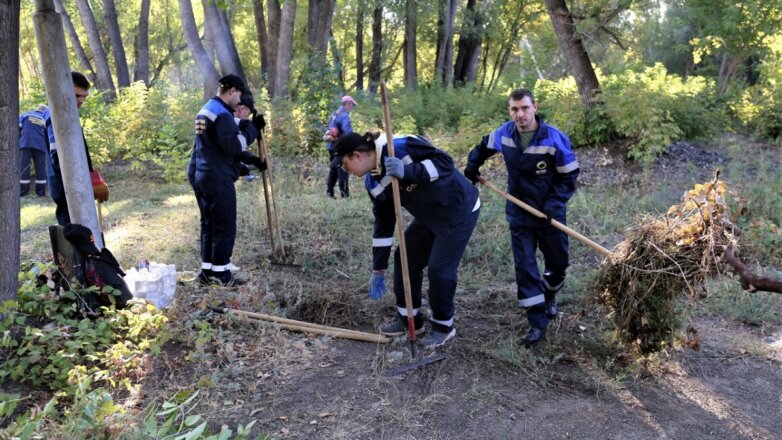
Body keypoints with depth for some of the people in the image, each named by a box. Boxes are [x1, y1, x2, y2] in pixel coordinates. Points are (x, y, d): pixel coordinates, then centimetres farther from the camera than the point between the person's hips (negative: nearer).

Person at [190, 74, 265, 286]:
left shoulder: (206, 110, 18)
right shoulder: (222, 114, -16)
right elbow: (234, 145, -21)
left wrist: (251, 159, 15)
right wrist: (251, 126, -13)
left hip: (200, 175, 10)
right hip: (218, 179, -10)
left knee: (209, 224, 14)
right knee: (225, 226, -2)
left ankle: (207, 270, 19)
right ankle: (220, 273, 3)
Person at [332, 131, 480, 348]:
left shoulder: (402, 146, -28)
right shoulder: (373, 181, -3)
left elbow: (445, 163, -30)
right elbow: (383, 223, 4)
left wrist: (407, 172, -41)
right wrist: (378, 269, 7)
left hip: (459, 211, -8)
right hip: (429, 216, 8)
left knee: (439, 268, -7)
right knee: (405, 258, 9)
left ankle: (444, 325, 16)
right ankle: (409, 318, 26)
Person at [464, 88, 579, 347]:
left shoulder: (555, 139, -19)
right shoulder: (504, 134, -6)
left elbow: (569, 176, -12)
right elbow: (484, 147, 17)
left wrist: (554, 204, -21)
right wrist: (472, 167, 15)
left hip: (550, 215, -2)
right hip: (519, 215, 2)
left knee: (558, 262, 16)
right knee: (525, 267, -3)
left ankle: (549, 296, 47)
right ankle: (538, 323, 5)